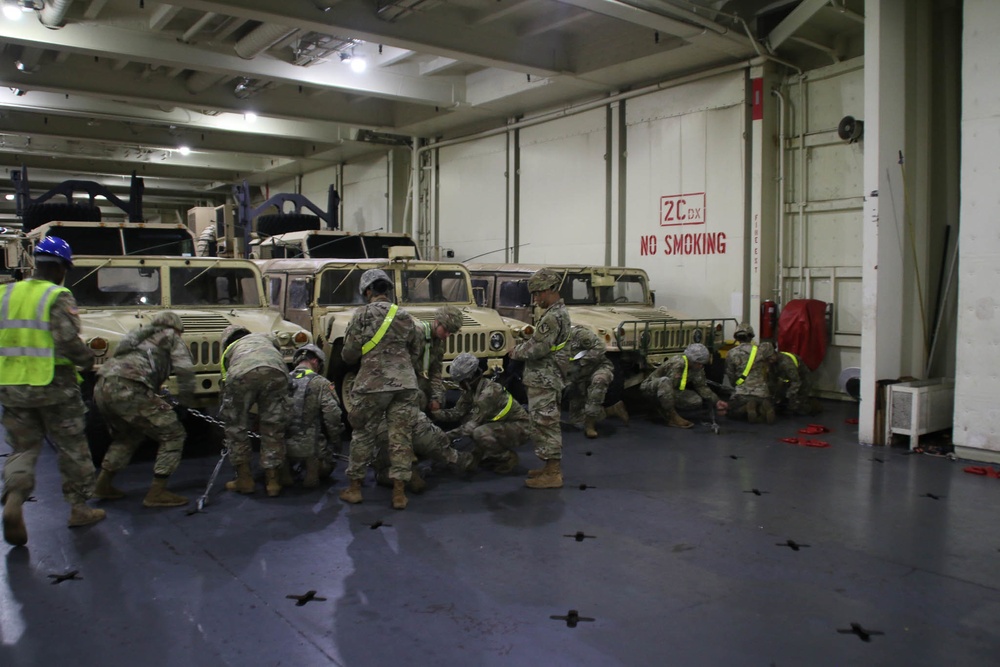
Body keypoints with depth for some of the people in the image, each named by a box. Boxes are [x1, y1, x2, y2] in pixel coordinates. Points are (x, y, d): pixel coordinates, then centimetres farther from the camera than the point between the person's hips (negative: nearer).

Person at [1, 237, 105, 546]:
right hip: (54, 385, -4)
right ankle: (78, 508, 20)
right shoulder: (59, 297, -11)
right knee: (72, 448, 11)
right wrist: (88, 360, -2)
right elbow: (68, 341, -20)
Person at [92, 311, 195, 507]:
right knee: (172, 434, 2)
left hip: (101, 389, 8)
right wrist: (186, 401, 10)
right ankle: (157, 493, 1)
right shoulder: (171, 337, 16)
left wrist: (155, 399, 33)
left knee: (128, 435, 32)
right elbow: (184, 370, 0)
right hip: (126, 389, -8)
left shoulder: (142, 336, 35)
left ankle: (103, 485, 31)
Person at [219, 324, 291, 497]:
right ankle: (273, 481, 18)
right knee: (273, 429, 14)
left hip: (242, 374, -1)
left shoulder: (228, 351, 39)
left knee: (236, 427, 19)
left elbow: (226, 386, 40)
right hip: (275, 371, 1)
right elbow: (280, 359, 37)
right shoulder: (266, 337, 42)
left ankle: (244, 479, 23)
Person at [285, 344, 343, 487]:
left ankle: (285, 469, 9)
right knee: (326, 465, 26)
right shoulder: (321, 384, -8)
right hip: (310, 448, -4)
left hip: (282, 448, 4)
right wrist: (336, 447, 0)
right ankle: (312, 469, -4)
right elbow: (332, 417, -14)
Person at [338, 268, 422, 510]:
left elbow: (349, 353, -2)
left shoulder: (363, 314, -2)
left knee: (363, 435, 10)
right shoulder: (404, 316, 11)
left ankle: (354, 488, 19)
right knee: (401, 436, 5)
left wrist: (354, 360, 20)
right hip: (405, 383, 3)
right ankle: (399, 492, 6)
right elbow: (417, 349, 17)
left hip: (372, 383, -3)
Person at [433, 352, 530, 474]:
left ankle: (508, 458, -5)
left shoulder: (488, 392, -29)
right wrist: (434, 413, -11)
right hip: (502, 424, 9)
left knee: (480, 433, -31)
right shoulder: (472, 389, -2)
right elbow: (458, 411, 0)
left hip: (520, 428, -9)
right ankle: (493, 456, 12)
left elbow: (473, 425, -28)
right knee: (466, 420, 0)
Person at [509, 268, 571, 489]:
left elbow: (538, 349, -23)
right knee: (548, 425, 17)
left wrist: (516, 352, -7)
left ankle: (552, 475, 1)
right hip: (549, 378, 10)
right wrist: (525, 341, 6)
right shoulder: (560, 312, 13)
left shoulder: (552, 316, -20)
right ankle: (552, 467, 26)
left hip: (542, 381, -10)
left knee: (545, 425, -5)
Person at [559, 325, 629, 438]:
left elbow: (599, 347, -23)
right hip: (579, 383, 7)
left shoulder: (577, 332, -14)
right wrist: (568, 385, -7)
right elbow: (564, 372, 10)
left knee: (598, 380, -43)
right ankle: (613, 410, 12)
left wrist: (581, 363, -24)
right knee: (576, 418, 1)